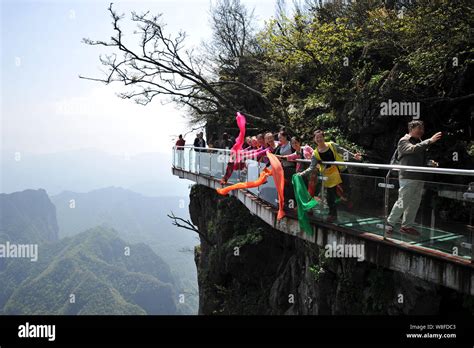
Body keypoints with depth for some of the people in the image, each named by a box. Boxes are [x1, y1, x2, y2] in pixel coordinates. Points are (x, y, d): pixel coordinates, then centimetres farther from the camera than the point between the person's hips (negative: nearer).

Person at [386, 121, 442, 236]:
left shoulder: (420, 142, 17)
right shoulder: (404, 141, -4)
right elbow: (413, 149, -24)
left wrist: (430, 163, 3)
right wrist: (430, 141, -26)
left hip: (419, 178, 8)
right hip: (407, 177, -7)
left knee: (415, 203, 9)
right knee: (402, 203, -6)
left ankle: (406, 226, 19)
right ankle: (390, 223, 8)